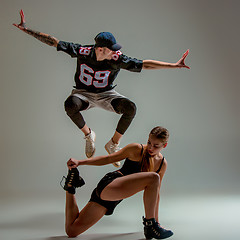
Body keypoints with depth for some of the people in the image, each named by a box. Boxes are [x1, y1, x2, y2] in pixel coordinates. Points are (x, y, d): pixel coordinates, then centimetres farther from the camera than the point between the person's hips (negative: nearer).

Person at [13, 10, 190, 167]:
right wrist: (26, 30, -15)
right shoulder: (82, 52, -21)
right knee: (70, 104, -37)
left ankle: (113, 144, -4)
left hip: (106, 94, 1)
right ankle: (88, 134, -6)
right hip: (83, 93, 0)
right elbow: (54, 42, -14)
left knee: (131, 108, -28)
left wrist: (174, 65, -24)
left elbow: (145, 64, -20)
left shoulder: (117, 59, -22)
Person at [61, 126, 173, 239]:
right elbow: (108, 159, -2)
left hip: (114, 198, 6)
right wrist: (80, 162, -10)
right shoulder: (137, 149, -6)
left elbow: (156, 192, 18)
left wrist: (156, 219, 19)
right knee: (153, 178, -26)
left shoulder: (162, 164, 10)